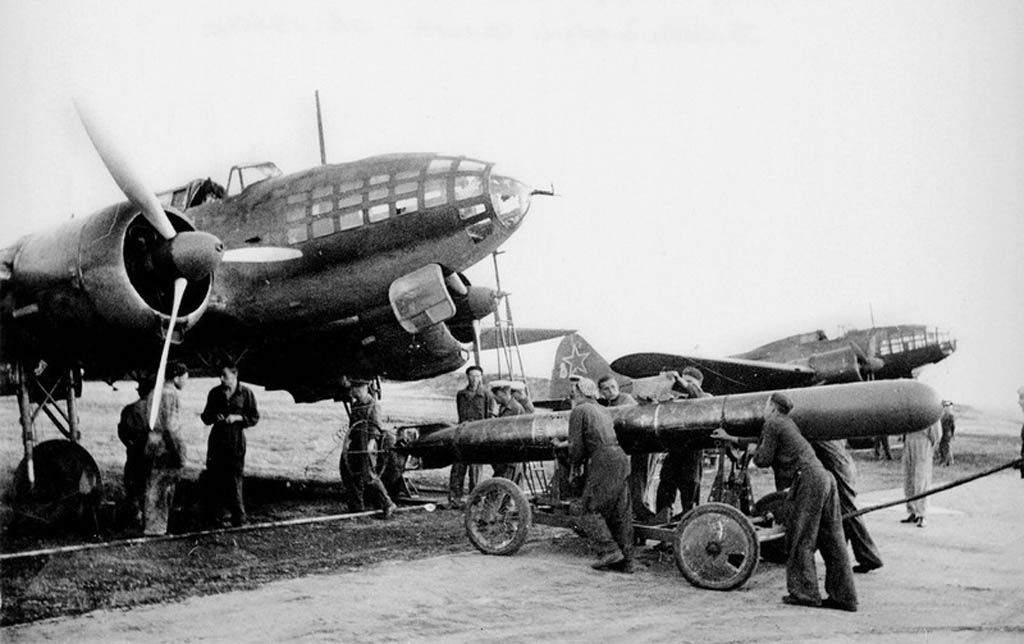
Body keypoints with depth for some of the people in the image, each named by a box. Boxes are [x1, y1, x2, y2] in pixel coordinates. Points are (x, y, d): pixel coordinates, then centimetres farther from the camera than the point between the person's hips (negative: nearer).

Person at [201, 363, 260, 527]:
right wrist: (213, 417, -9)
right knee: (213, 477, 1)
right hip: (217, 439, 3)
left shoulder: (246, 393, -1)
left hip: (236, 441, -3)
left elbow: (254, 417, 0)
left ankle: (238, 518, 5)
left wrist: (237, 417, -14)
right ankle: (213, 515, 11)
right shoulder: (215, 393, 7)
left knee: (234, 479, -3)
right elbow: (205, 416, 13)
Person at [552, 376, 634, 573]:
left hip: (602, 462, -8)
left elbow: (577, 445, -5)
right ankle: (625, 560, 10)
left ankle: (609, 550, -12)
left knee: (588, 509, -1)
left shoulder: (578, 411, 0)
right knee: (620, 512, 9)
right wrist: (563, 444, 46)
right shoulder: (602, 411, 26)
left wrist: (574, 465, 12)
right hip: (620, 458, 8)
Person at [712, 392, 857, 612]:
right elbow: (765, 442, 37)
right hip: (824, 477, 8)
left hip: (808, 480, -8)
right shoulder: (788, 424, 26)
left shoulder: (773, 424, -1)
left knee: (800, 540, 1)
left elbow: (763, 459, -4)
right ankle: (844, 597, 9)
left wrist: (754, 455, 19)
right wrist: (730, 439, 43)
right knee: (831, 541, 8)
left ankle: (806, 593, 2)